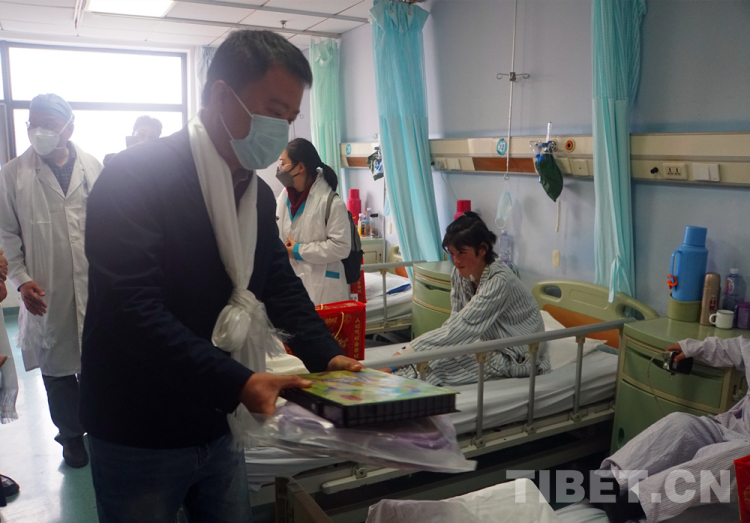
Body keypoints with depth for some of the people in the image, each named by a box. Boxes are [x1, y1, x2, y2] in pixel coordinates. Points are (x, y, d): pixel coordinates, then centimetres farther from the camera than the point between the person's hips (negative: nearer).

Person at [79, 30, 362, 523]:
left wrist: (326, 354, -5)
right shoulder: (135, 176, -18)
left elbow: (282, 284, 10)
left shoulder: (259, 194, 5)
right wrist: (237, 382, -30)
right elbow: (131, 307, -26)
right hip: (139, 438, -6)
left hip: (219, 427, 7)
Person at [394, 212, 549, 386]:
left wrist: (408, 351, -35)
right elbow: (456, 320, -3)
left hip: (518, 358, -7)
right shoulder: (460, 273, -4)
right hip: (491, 344, 7)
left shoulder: (499, 280, -28)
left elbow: (462, 327, -33)